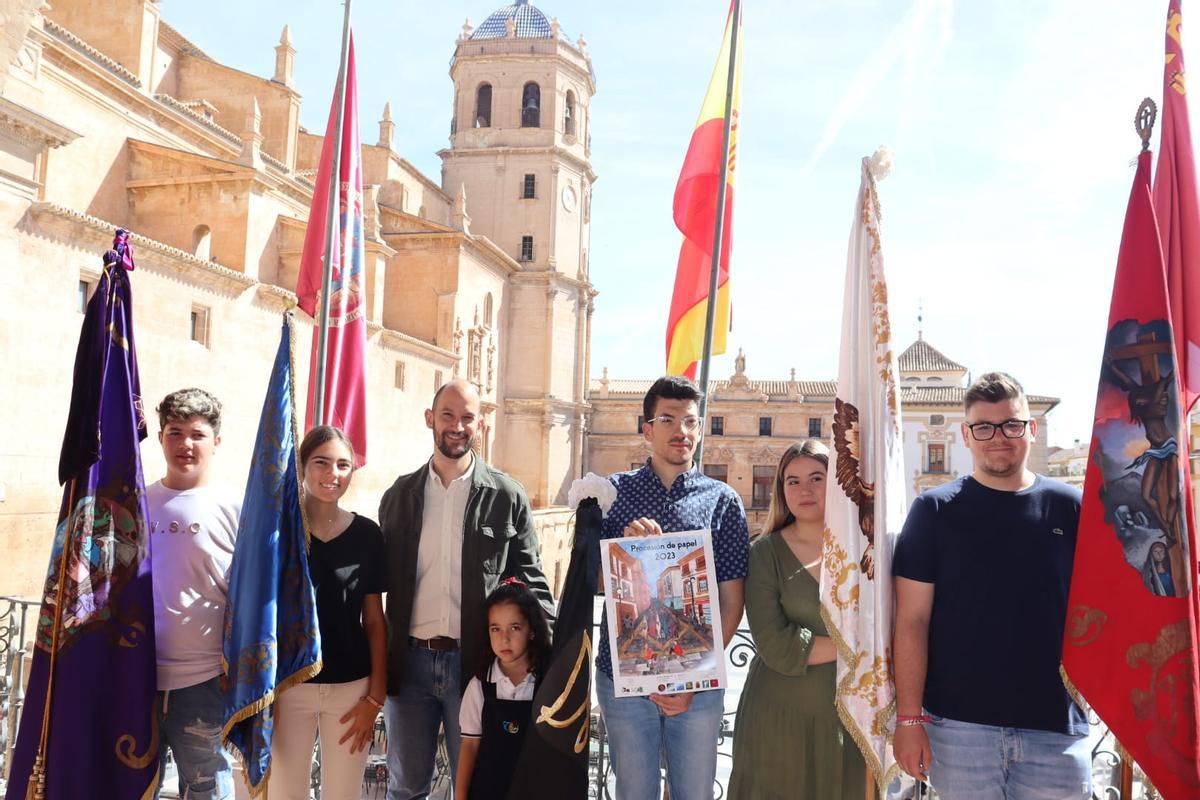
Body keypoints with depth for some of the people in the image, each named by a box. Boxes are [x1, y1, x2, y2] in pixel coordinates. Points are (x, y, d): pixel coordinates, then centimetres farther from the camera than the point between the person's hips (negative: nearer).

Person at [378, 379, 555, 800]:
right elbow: (383, 579, 9)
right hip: (409, 660, 2)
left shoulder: (507, 497, -2)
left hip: (475, 661, -2)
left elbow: (529, 579, 2)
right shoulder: (399, 495, 6)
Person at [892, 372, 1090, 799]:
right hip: (958, 725, -1)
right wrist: (908, 718, -8)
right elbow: (911, 620, -4)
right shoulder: (934, 509, -2)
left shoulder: (1071, 507, 2)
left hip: (1057, 727, 1)